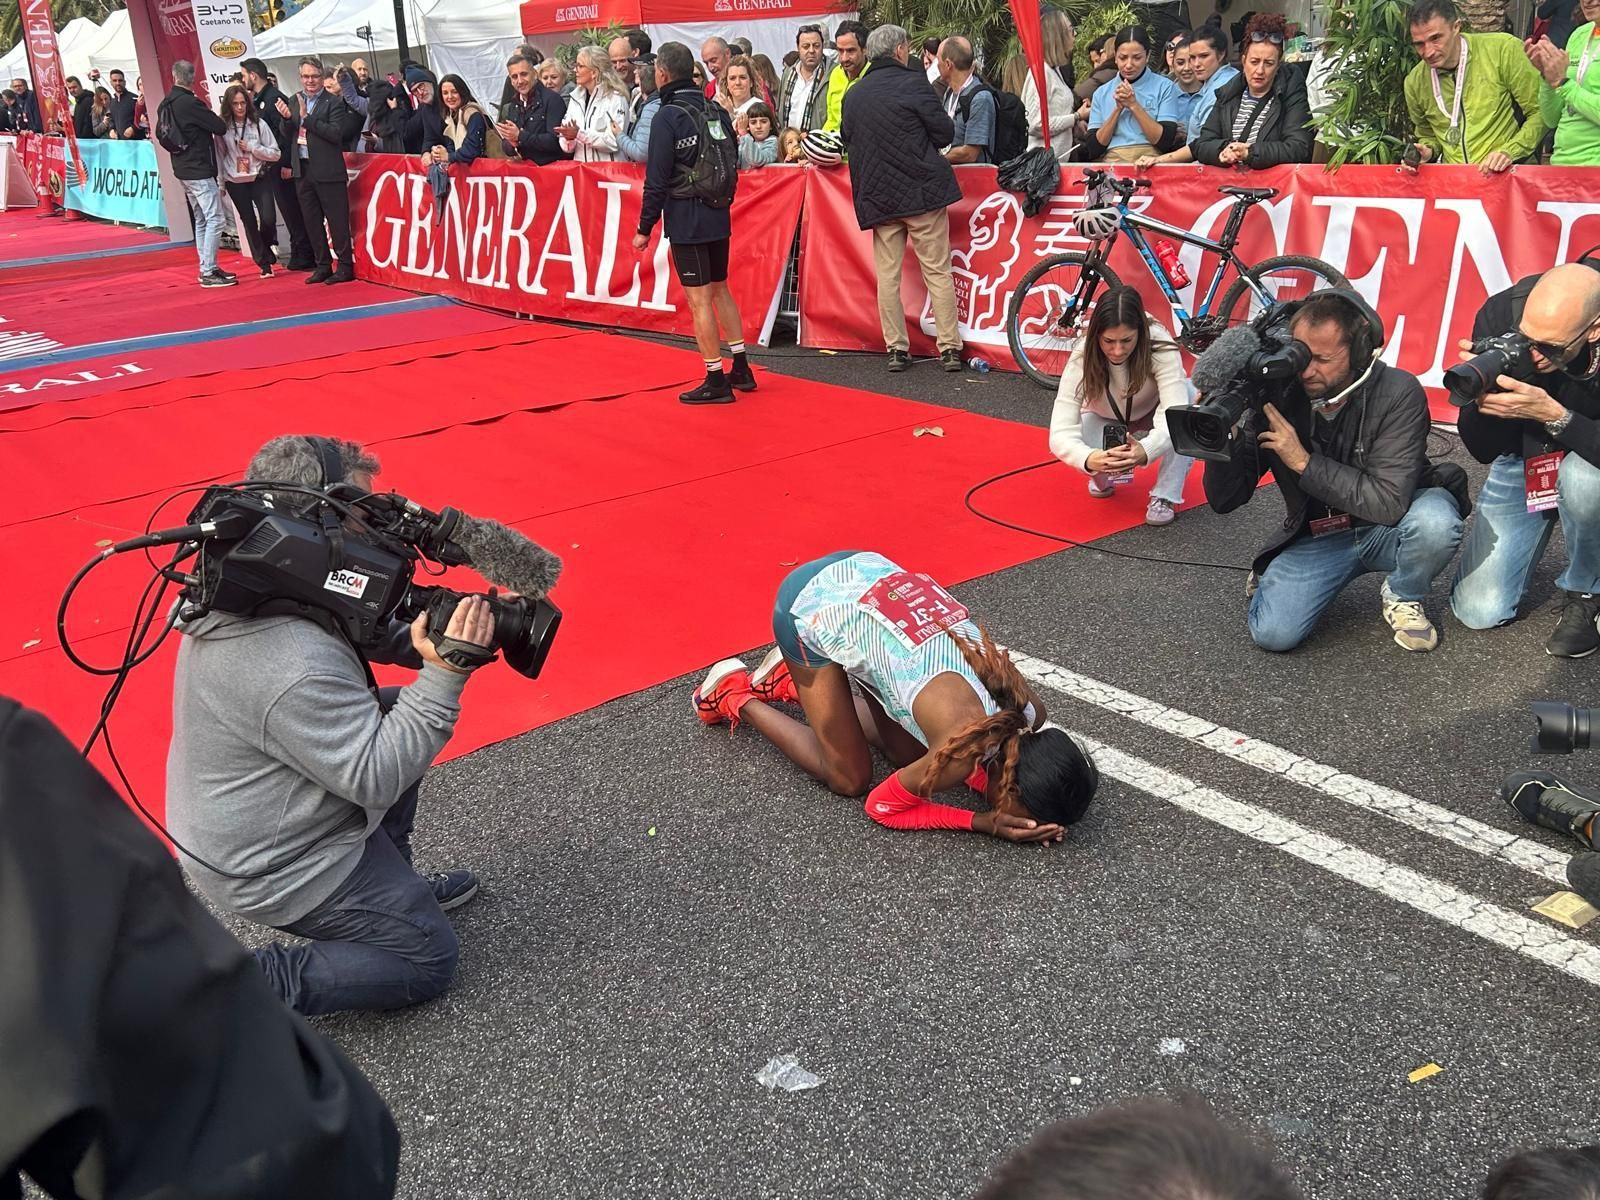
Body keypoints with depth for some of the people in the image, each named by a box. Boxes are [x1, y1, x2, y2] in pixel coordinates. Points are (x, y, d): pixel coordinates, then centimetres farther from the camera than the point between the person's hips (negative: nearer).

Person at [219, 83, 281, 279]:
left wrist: (252, 148, -13)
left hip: (259, 179, -1)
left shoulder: (259, 124, -5)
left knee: (268, 219, -12)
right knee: (249, 222, 6)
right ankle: (264, 263, 18)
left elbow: (276, 154, -4)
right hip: (236, 182, 1)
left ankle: (264, 248, 21)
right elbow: (220, 155, -2)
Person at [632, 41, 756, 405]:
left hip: (686, 221, -7)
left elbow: (657, 180, -14)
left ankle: (716, 381, 2)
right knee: (720, 289, 19)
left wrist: (644, 229, -8)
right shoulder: (716, 111, 7)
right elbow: (732, 165, 12)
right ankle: (741, 369, 23)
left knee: (699, 299, -2)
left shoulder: (668, 116, -12)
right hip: (719, 218, 7)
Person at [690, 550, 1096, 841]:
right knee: (849, 779, 2)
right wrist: (985, 822, -10)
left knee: (908, 753, 11)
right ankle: (737, 698, 20)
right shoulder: (961, 752, -26)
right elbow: (880, 805, -8)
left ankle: (790, 681, 26)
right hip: (810, 608, -6)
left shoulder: (1028, 711, -9)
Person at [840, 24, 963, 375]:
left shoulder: (852, 95, 8)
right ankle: (950, 348, 2)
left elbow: (848, 140, 18)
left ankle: (896, 349, 8)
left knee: (887, 276, 8)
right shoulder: (913, 83, -7)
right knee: (937, 271, 1)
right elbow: (945, 133, -6)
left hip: (878, 197, 4)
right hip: (923, 189, -4)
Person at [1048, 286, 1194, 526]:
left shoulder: (1159, 346, -34)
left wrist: (1146, 450, -66)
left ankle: (1165, 496, -21)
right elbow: (1060, 434, -39)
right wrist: (1089, 459, -61)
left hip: (1152, 416, 0)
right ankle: (1103, 475, 3)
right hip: (1105, 423, 0)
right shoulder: (1083, 358, -32)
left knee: (1188, 398, -34)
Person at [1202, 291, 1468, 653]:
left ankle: (1403, 598, -2)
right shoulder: (1278, 395, -13)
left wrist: (1304, 461, -30)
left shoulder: (1398, 393, -21)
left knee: (1435, 521, -35)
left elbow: (1389, 503, -29)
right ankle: (1274, 575, 14)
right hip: (1317, 535, 1)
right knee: (1273, 633, -23)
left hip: (1387, 528, -1)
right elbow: (1224, 500, -12)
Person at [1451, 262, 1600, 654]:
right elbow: (1482, 451, -18)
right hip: (1521, 459, 2)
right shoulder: (1501, 313, -24)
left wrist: (1552, 414, -44)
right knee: (1479, 611, -6)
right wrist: (1482, 395, -37)